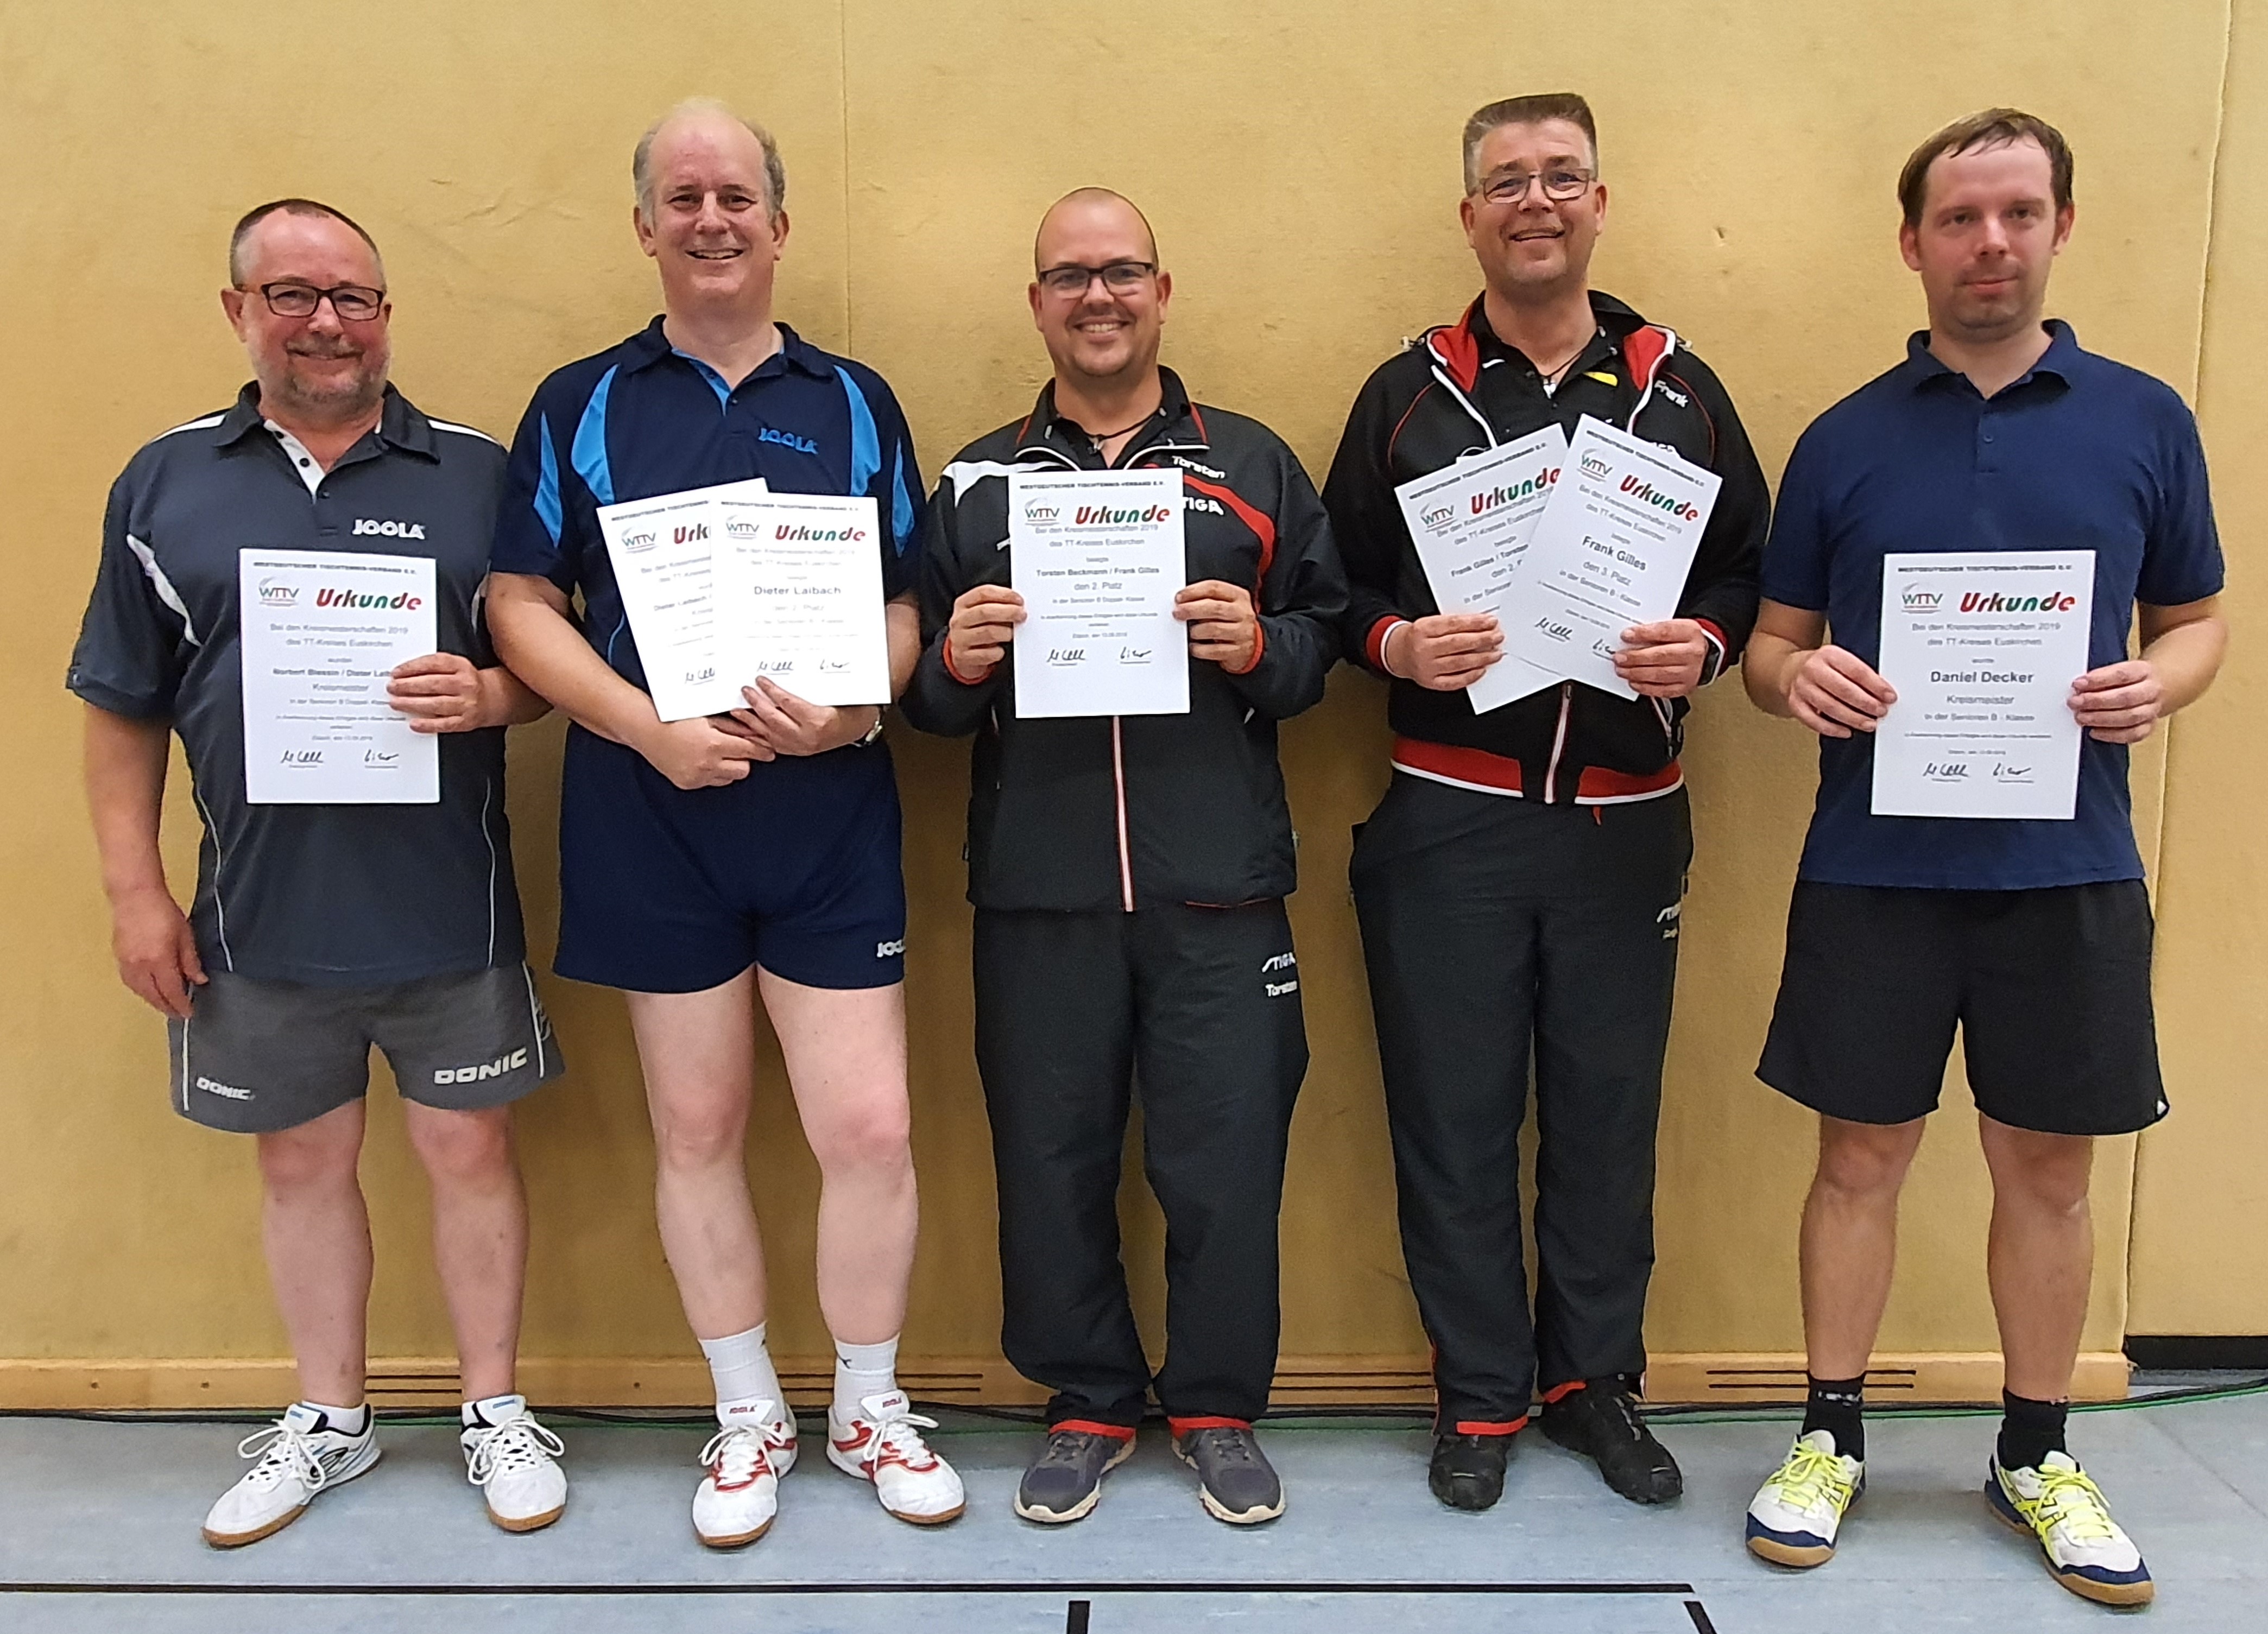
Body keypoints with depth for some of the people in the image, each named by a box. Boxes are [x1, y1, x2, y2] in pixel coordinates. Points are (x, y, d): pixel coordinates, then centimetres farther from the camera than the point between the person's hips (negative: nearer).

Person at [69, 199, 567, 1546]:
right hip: (260, 915, 2)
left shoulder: (477, 475, 1)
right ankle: (329, 1421, 35)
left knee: (470, 1149, 8)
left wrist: (484, 695, -19)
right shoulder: (165, 482, 6)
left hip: (448, 908, -2)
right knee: (301, 1162, 15)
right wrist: (135, 887, 3)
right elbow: (126, 710, 8)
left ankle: (497, 1409, 28)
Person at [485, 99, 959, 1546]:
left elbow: (908, 603, 7)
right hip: (650, 816, 1)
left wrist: (853, 708, -13)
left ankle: (872, 1407, 24)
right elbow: (524, 603, 2)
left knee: (871, 1128, -1)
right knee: (698, 1129, 10)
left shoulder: (854, 404, 9)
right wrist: (648, 725, -13)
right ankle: (751, 1416, 30)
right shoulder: (580, 406, 7)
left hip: (831, 816, 0)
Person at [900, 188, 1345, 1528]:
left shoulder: (1253, 464, 9)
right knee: (1052, 1154, 8)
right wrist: (957, 660, -12)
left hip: (1218, 882, -1)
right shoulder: (974, 484, 11)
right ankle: (1088, 1404, 29)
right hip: (1037, 888, 1)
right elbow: (922, 698, 9)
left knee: (1226, 1154, 4)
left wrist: (1259, 645, -13)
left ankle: (1221, 1407, 26)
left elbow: (1328, 640, 6)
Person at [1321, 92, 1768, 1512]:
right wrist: (1395, 644, -16)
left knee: (1610, 1112, 10)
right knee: (1455, 1115, 5)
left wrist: (1705, 645, -10)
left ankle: (1596, 1374, 30)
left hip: (1626, 821, 1)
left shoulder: (1682, 392, 9)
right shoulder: (1407, 395, 6)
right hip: (1446, 822, -1)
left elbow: (1750, 568, 10)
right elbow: (1333, 586, 4)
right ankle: (1482, 1394, 23)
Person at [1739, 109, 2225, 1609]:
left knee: (2049, 1167, 11)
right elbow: (1773, 642, 7)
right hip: (1874, 864, 0)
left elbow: (2198, 621, 11)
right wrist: (1797, 674, -16)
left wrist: (2157, 686, -12)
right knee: (1862, 1156, 7)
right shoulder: (1846, 439, 4)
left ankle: (2038, 1456, 30)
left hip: (2068, 866, 1)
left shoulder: (2145, 421, 5)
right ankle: (1832, 1438, 24)